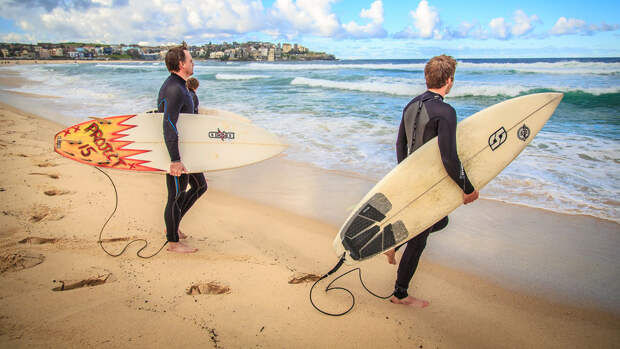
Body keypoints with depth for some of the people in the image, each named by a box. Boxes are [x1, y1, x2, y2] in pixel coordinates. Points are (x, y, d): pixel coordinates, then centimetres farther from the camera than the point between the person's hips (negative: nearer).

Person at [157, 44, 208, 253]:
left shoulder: (175, 85, 12)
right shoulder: (175, 90, -22)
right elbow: (169, 125, -30)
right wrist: (175, 159, -31)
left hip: (184, 148, 10)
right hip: (176, 150, -10)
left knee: (199, 186, 19)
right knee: (176, 196, 1)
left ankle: (172, 225, 30)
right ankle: (173, 242, 18)